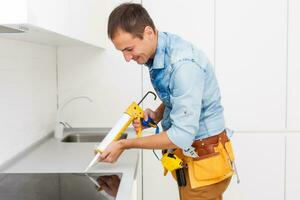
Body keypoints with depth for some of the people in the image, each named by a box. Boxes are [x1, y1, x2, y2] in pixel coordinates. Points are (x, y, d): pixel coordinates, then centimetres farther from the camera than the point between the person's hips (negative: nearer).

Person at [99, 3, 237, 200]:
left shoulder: (184, 64, -28)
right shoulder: (156, 53, -1)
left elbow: (181, 136, -28)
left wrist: (124, 145, -19)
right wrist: (156, 115, -5)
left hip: (205, 159, -8)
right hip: (188, 156, 8)